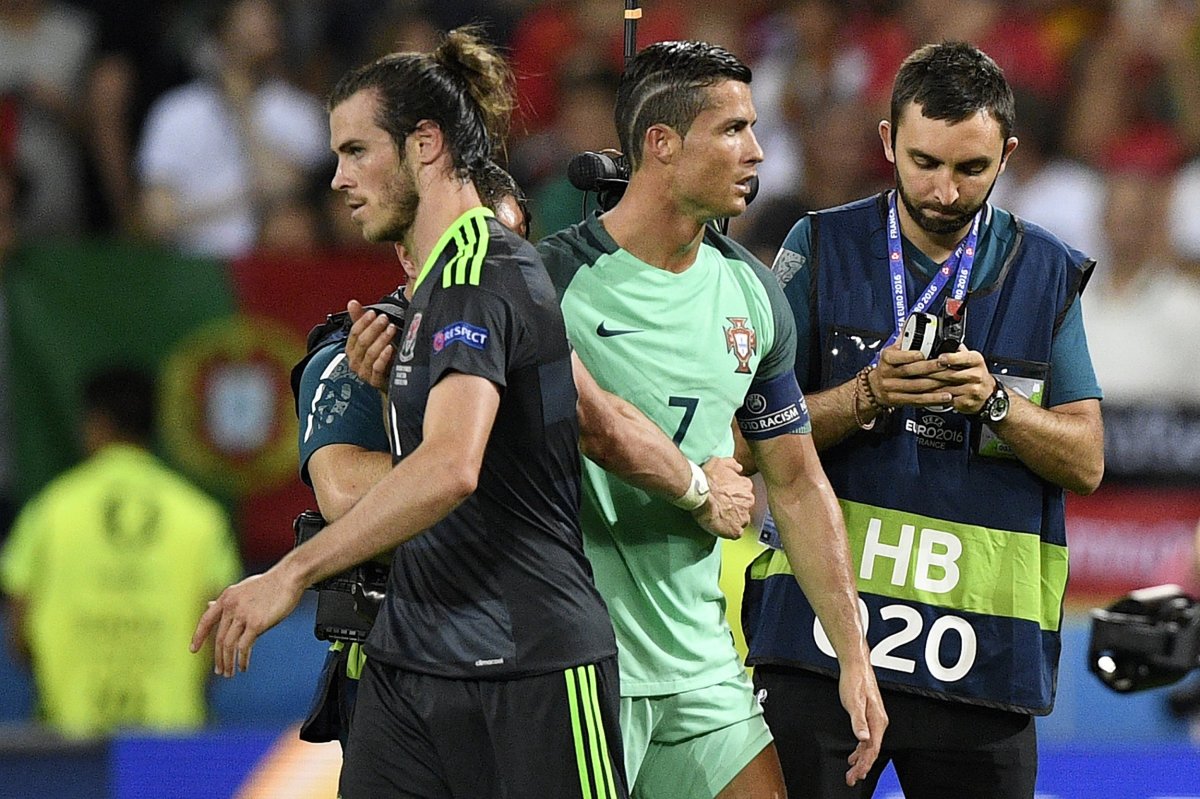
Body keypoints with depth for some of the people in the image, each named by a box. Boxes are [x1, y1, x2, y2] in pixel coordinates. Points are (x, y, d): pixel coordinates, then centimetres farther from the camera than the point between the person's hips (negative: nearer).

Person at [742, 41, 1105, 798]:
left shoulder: (1047, 274, 9)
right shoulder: (821, 250, 4)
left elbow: (1087, 460, 5)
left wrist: (995, 402, -12)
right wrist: (867, 396, -17)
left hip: (984, 650, 2)